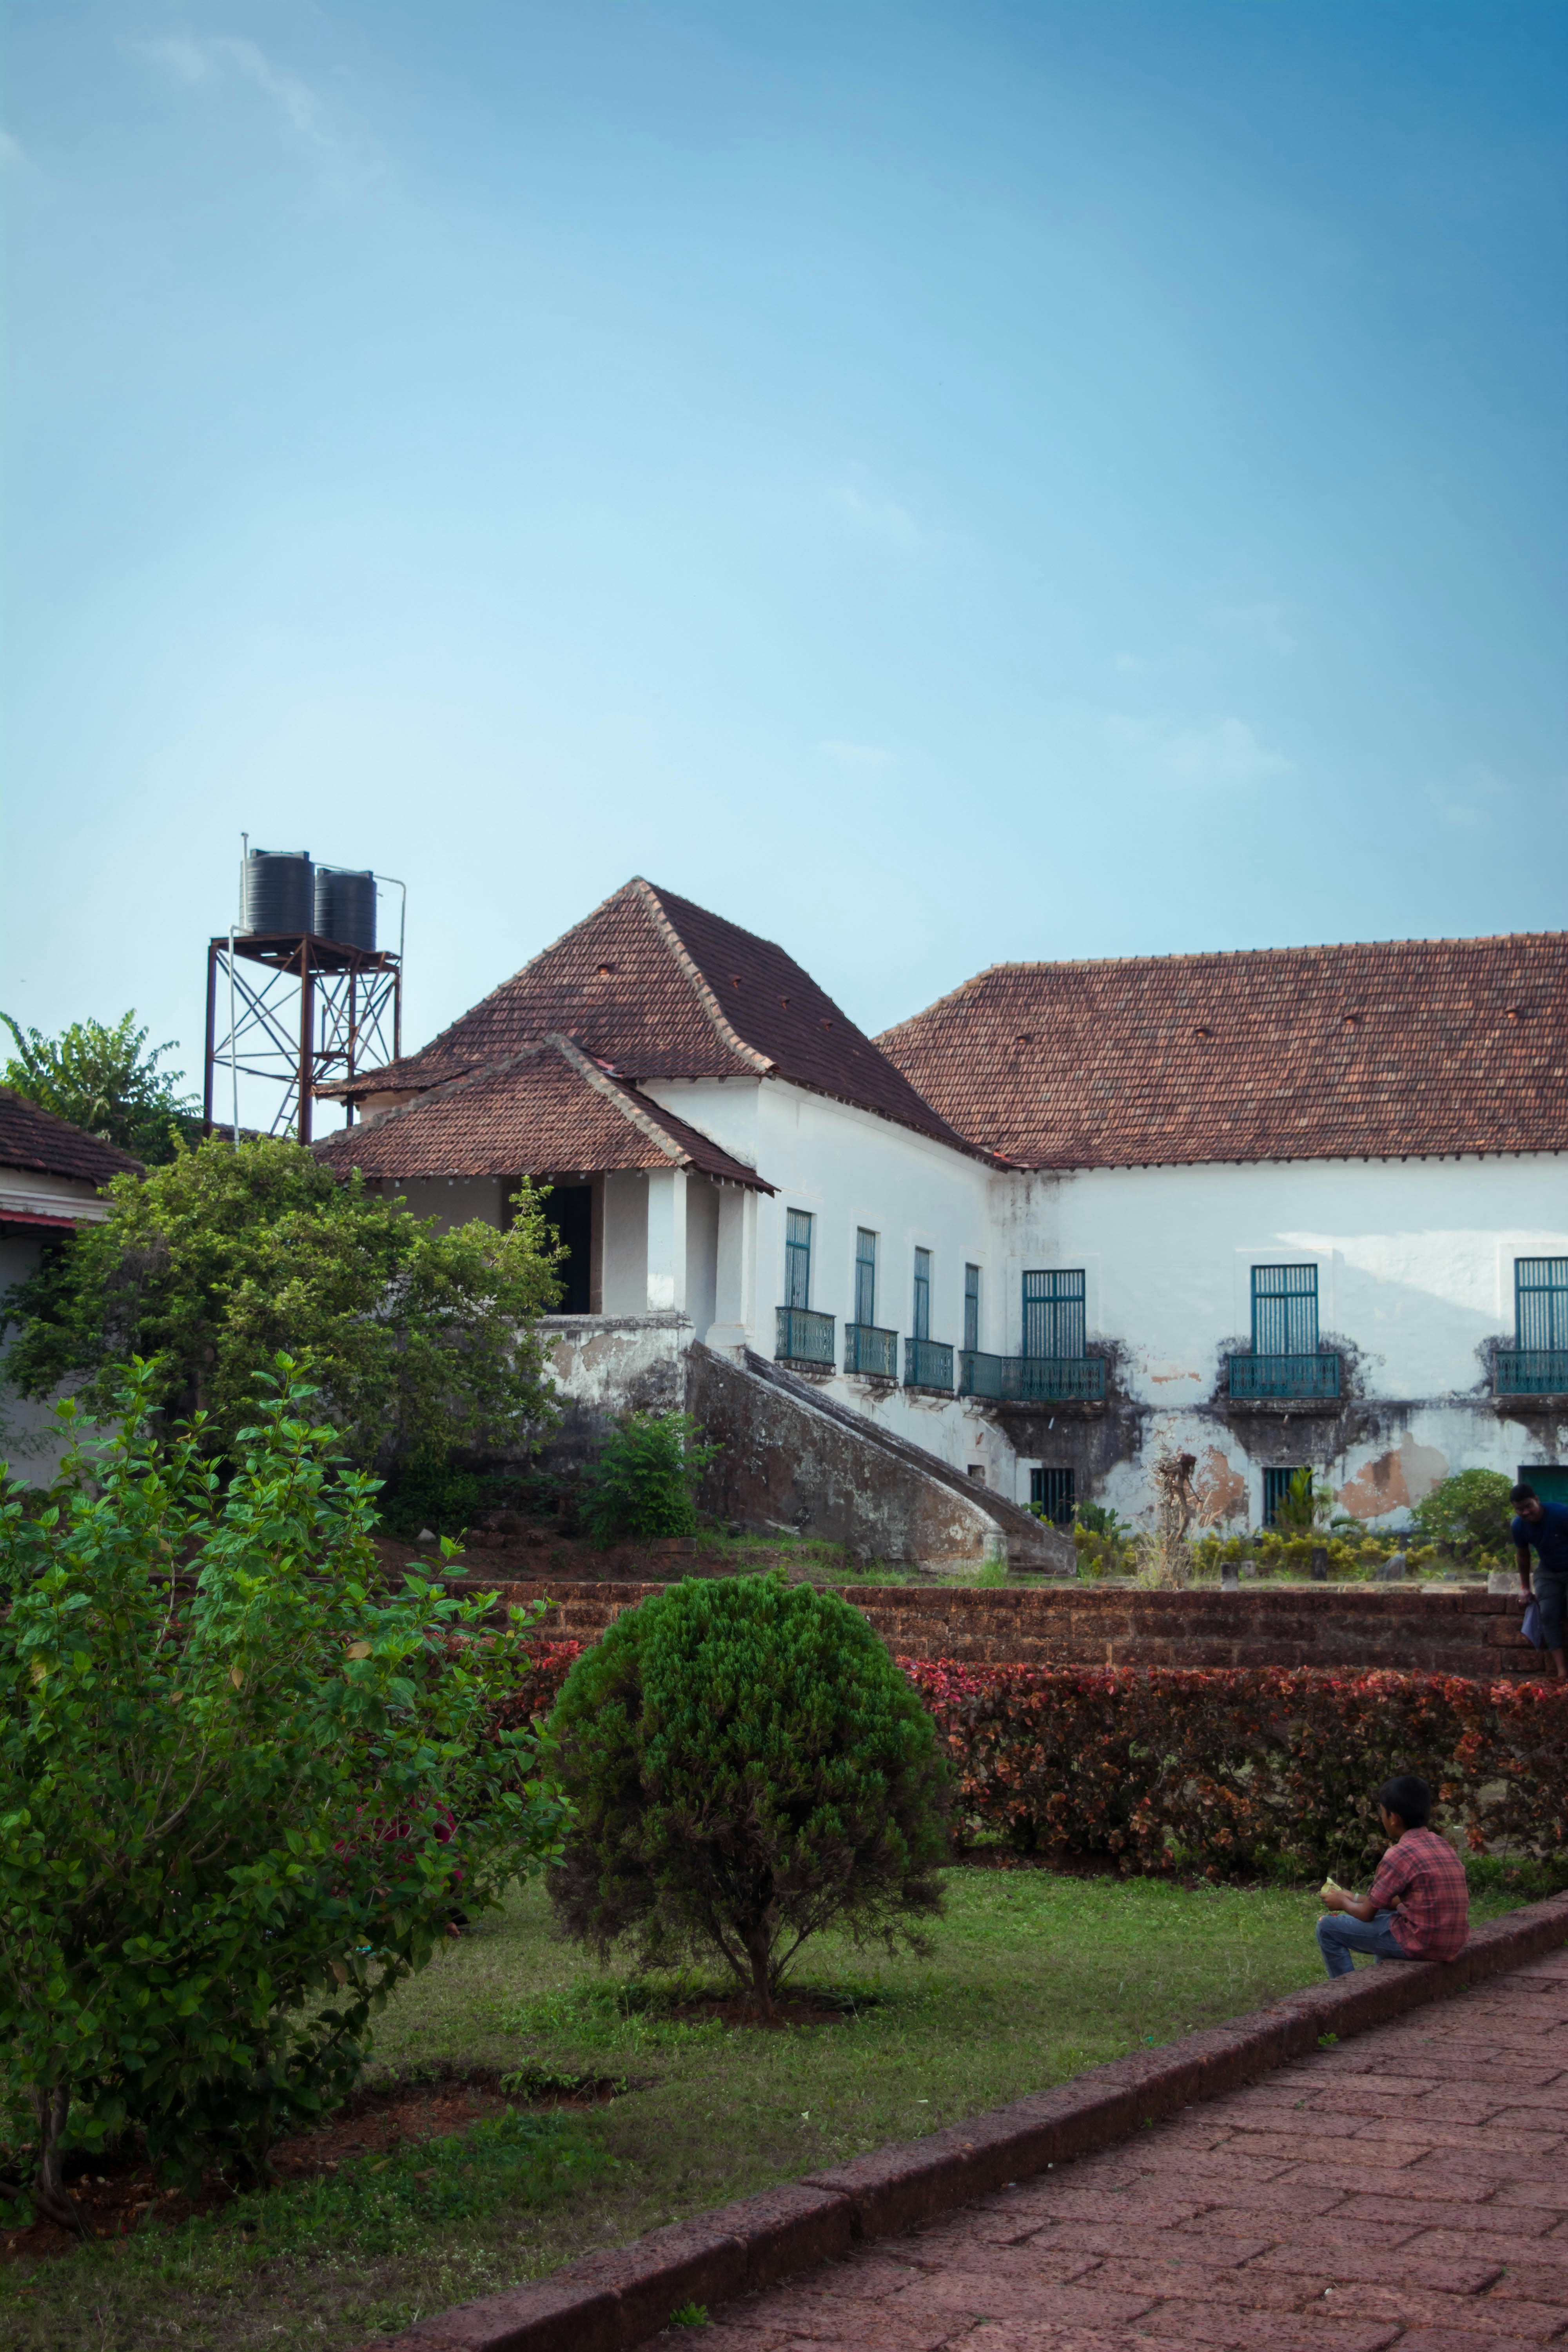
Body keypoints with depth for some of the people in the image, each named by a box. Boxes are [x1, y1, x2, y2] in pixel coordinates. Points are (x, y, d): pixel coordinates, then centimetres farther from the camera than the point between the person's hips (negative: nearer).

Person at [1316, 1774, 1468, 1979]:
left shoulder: (1400, 1854, -15)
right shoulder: (1442, 1845, 9)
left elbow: (1367, 1914, -6)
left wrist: (1343, 1902, 15)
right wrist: (1355, 1899, 24)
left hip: (1421, 1944, -9)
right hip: (1454, 1946, 9)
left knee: (1327, 1927, 1)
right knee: (1382, 1915, 37)